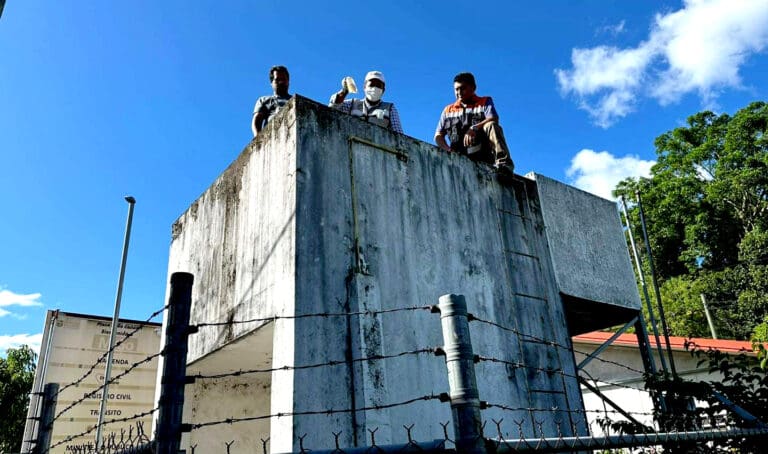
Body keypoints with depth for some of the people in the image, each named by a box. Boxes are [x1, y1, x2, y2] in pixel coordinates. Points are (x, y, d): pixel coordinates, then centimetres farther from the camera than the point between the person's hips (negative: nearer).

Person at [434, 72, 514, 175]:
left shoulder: (485, 102, 15)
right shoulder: (448, 110, 23)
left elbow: (494, 119, -6)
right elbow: (438, 136, 17)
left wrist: (473, 129, -24)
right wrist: (448, 150, -5)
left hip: (484, 153, -2)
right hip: (461, 157, 2)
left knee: (491, 125, -29)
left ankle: (503, 162, -42)